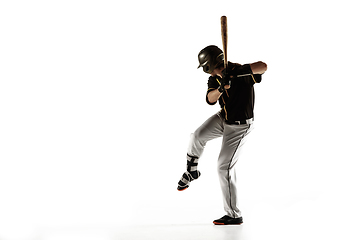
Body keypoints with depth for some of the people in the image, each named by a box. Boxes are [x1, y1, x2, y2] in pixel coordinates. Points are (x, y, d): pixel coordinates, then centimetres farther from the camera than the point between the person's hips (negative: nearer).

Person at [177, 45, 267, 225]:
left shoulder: (240, 72, -22)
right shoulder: (214, 79, -4)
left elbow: (263, 66, -38)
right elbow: (210, 99, -21)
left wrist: (241, 71, -51)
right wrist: (222, 87, -41)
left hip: (239, 126, -6)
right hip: (223, 118, 6)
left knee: (224, 167, -9)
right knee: (198, 136, -19)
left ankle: (234, 215, 2)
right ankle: (191, 172, 10)